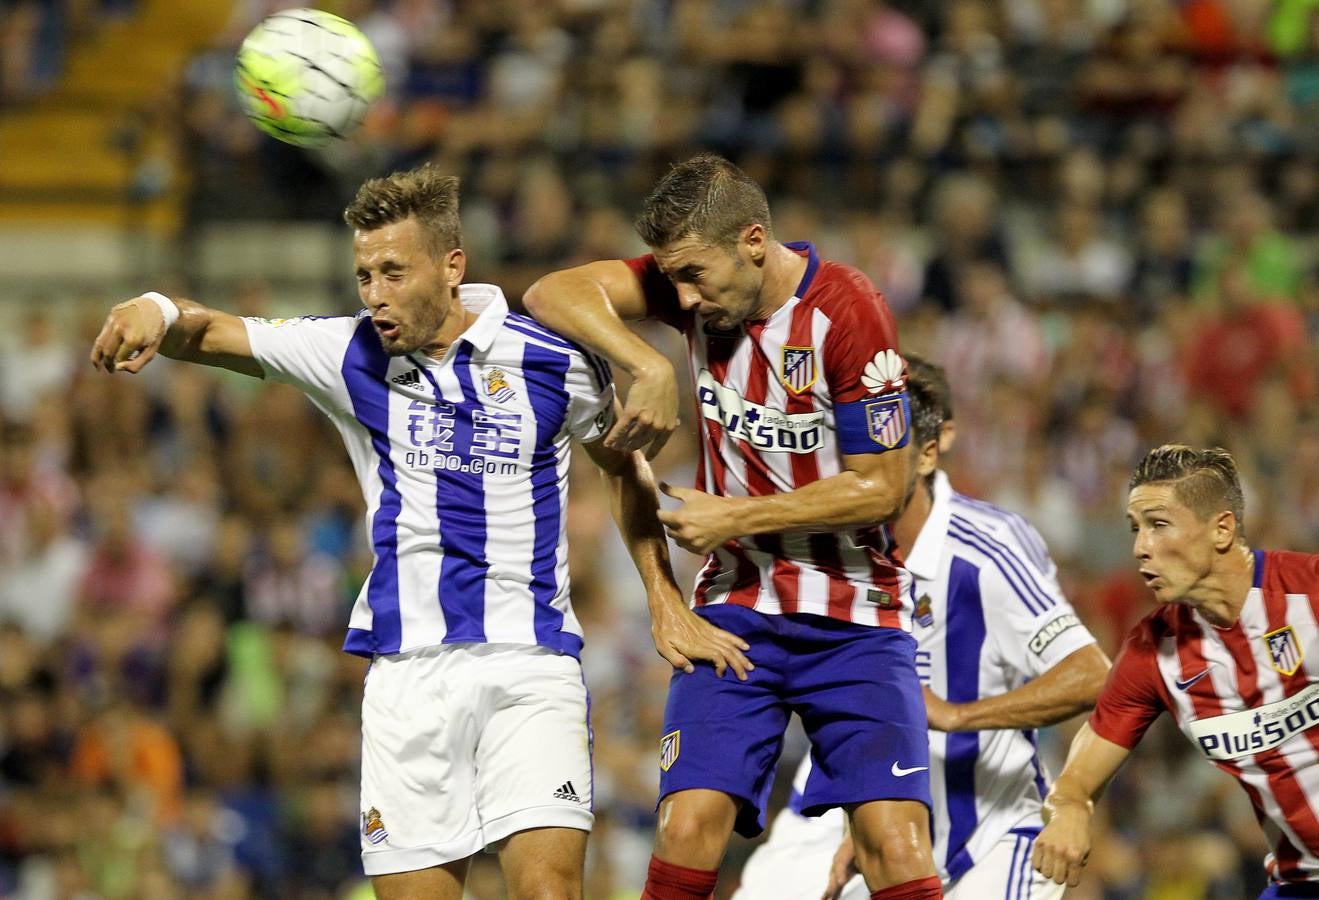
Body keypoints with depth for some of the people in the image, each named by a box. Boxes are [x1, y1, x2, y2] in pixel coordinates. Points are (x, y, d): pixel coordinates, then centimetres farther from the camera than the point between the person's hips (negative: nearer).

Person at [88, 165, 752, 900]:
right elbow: (209, 333, -3)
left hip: (531, 663, -2)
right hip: (407, 669, 2)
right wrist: (157, 313, -26)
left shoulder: (550, 361, -1)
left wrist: (667, 605, 12)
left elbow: (624, 464, 15)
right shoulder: (350, 356, 3)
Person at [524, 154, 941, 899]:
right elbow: (554, 293, -9)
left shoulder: (846, 311, -16)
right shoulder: (697, 278, -1)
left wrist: (736, 516, -11)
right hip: (737, 608, 3)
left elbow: (882, 486, -12)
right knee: (689, 829, -14)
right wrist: (650, 367, -24)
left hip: (855, 618, -3)